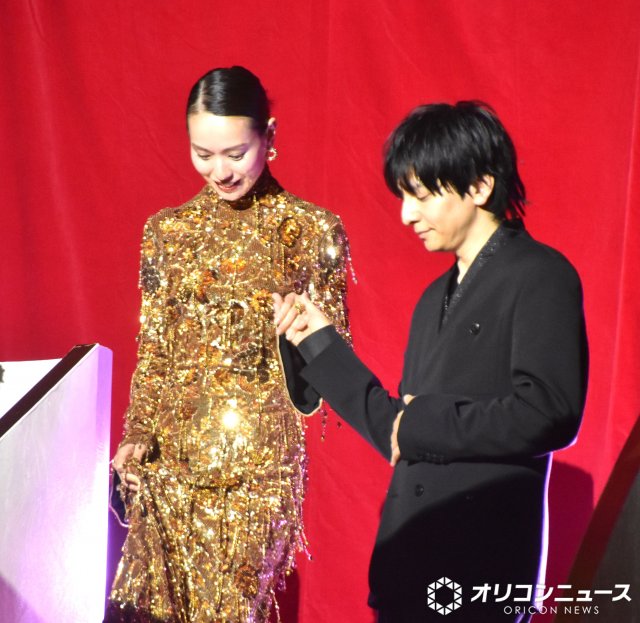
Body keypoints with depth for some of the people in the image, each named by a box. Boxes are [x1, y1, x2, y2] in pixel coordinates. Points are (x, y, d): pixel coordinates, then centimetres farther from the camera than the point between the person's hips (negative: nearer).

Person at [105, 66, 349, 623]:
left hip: (260, 457, -2)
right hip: (171, 452, 2)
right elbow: (152, 353, 10)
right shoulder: (167, 231, 7)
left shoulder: (313, 231, 0)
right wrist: (136, 438, -3)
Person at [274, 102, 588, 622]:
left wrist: (420, 425, -10)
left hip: (482, 563, -7)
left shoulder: (539, 277, -6)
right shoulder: (436, 299, 18)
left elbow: (549, 413, -19)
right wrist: (320, 341, 15)